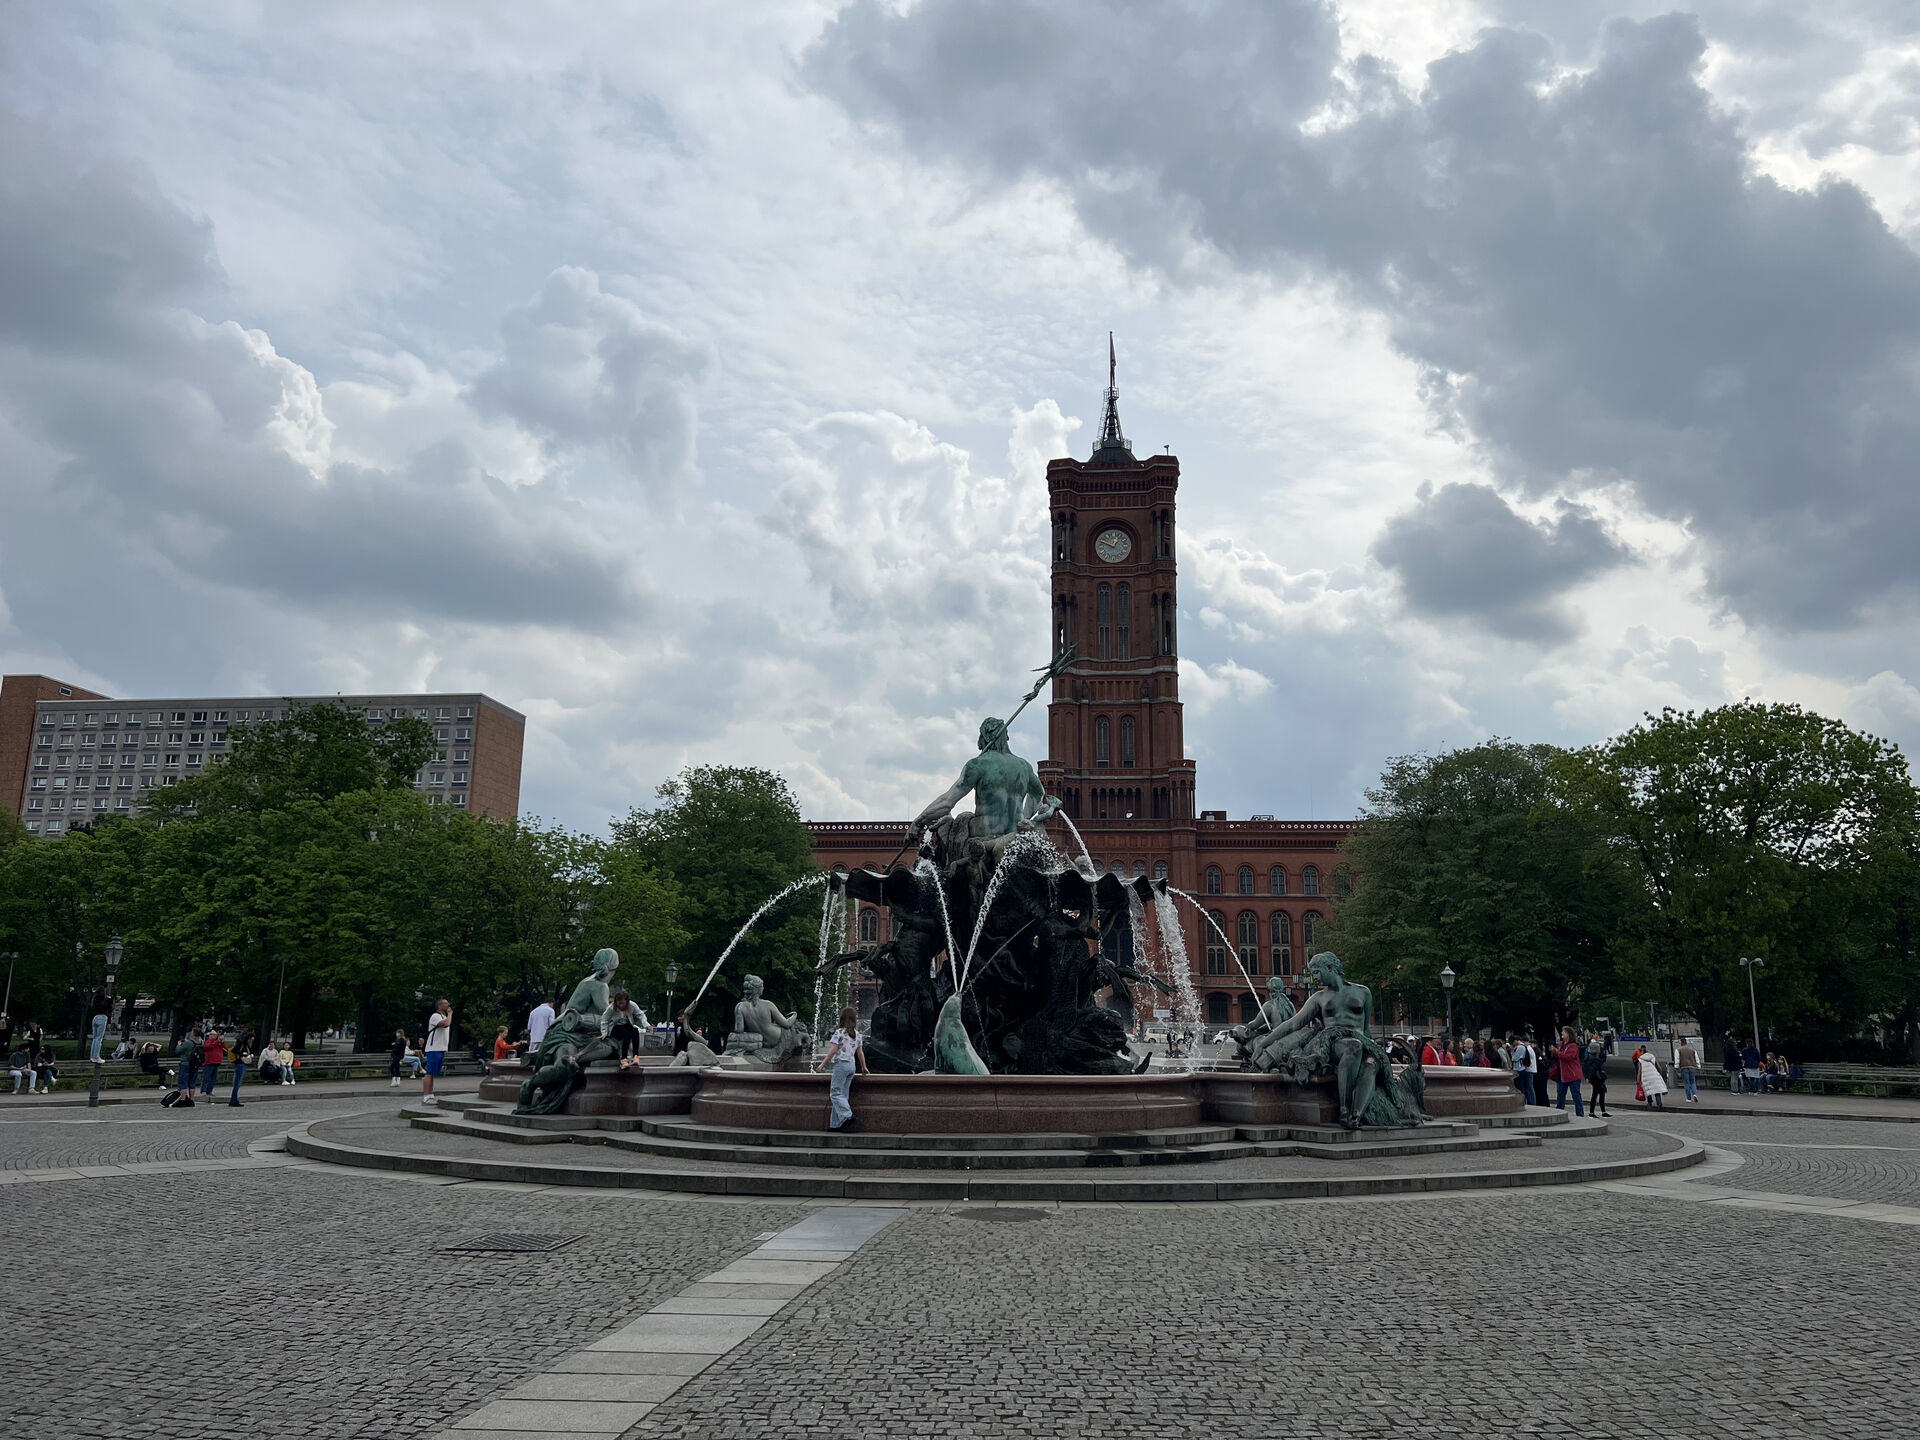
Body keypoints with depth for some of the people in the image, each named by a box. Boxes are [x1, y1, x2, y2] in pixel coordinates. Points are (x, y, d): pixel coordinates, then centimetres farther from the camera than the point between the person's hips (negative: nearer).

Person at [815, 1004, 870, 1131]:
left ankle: (848, 1117, -24)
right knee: (843, 1094, 9)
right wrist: (864, 1068, 25)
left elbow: (833, 1050, -12)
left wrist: (823, 1064, -6)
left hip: (841, 1064, -7)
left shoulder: (839, 1033, -9)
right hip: (852, 1065, 7)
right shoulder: (857, 1034, 9)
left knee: (835, 1093, -6)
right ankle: (836, 1124, 8)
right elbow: (860, 1052, 14)